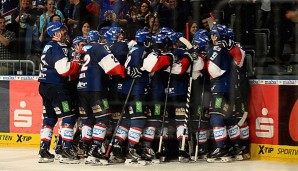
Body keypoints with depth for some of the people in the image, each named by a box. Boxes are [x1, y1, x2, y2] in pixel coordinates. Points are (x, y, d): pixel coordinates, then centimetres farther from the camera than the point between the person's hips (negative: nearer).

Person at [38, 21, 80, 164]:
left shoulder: (48, 47, 18)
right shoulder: (58, 47, -13)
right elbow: (64, 69, -23)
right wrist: (77, 64, -10)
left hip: (45, 87, 10)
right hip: (56, 87, -10)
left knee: (49, 118, 14)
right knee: (68, 117, -7)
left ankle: (44, 151, 13)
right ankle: (66, 151, -11)